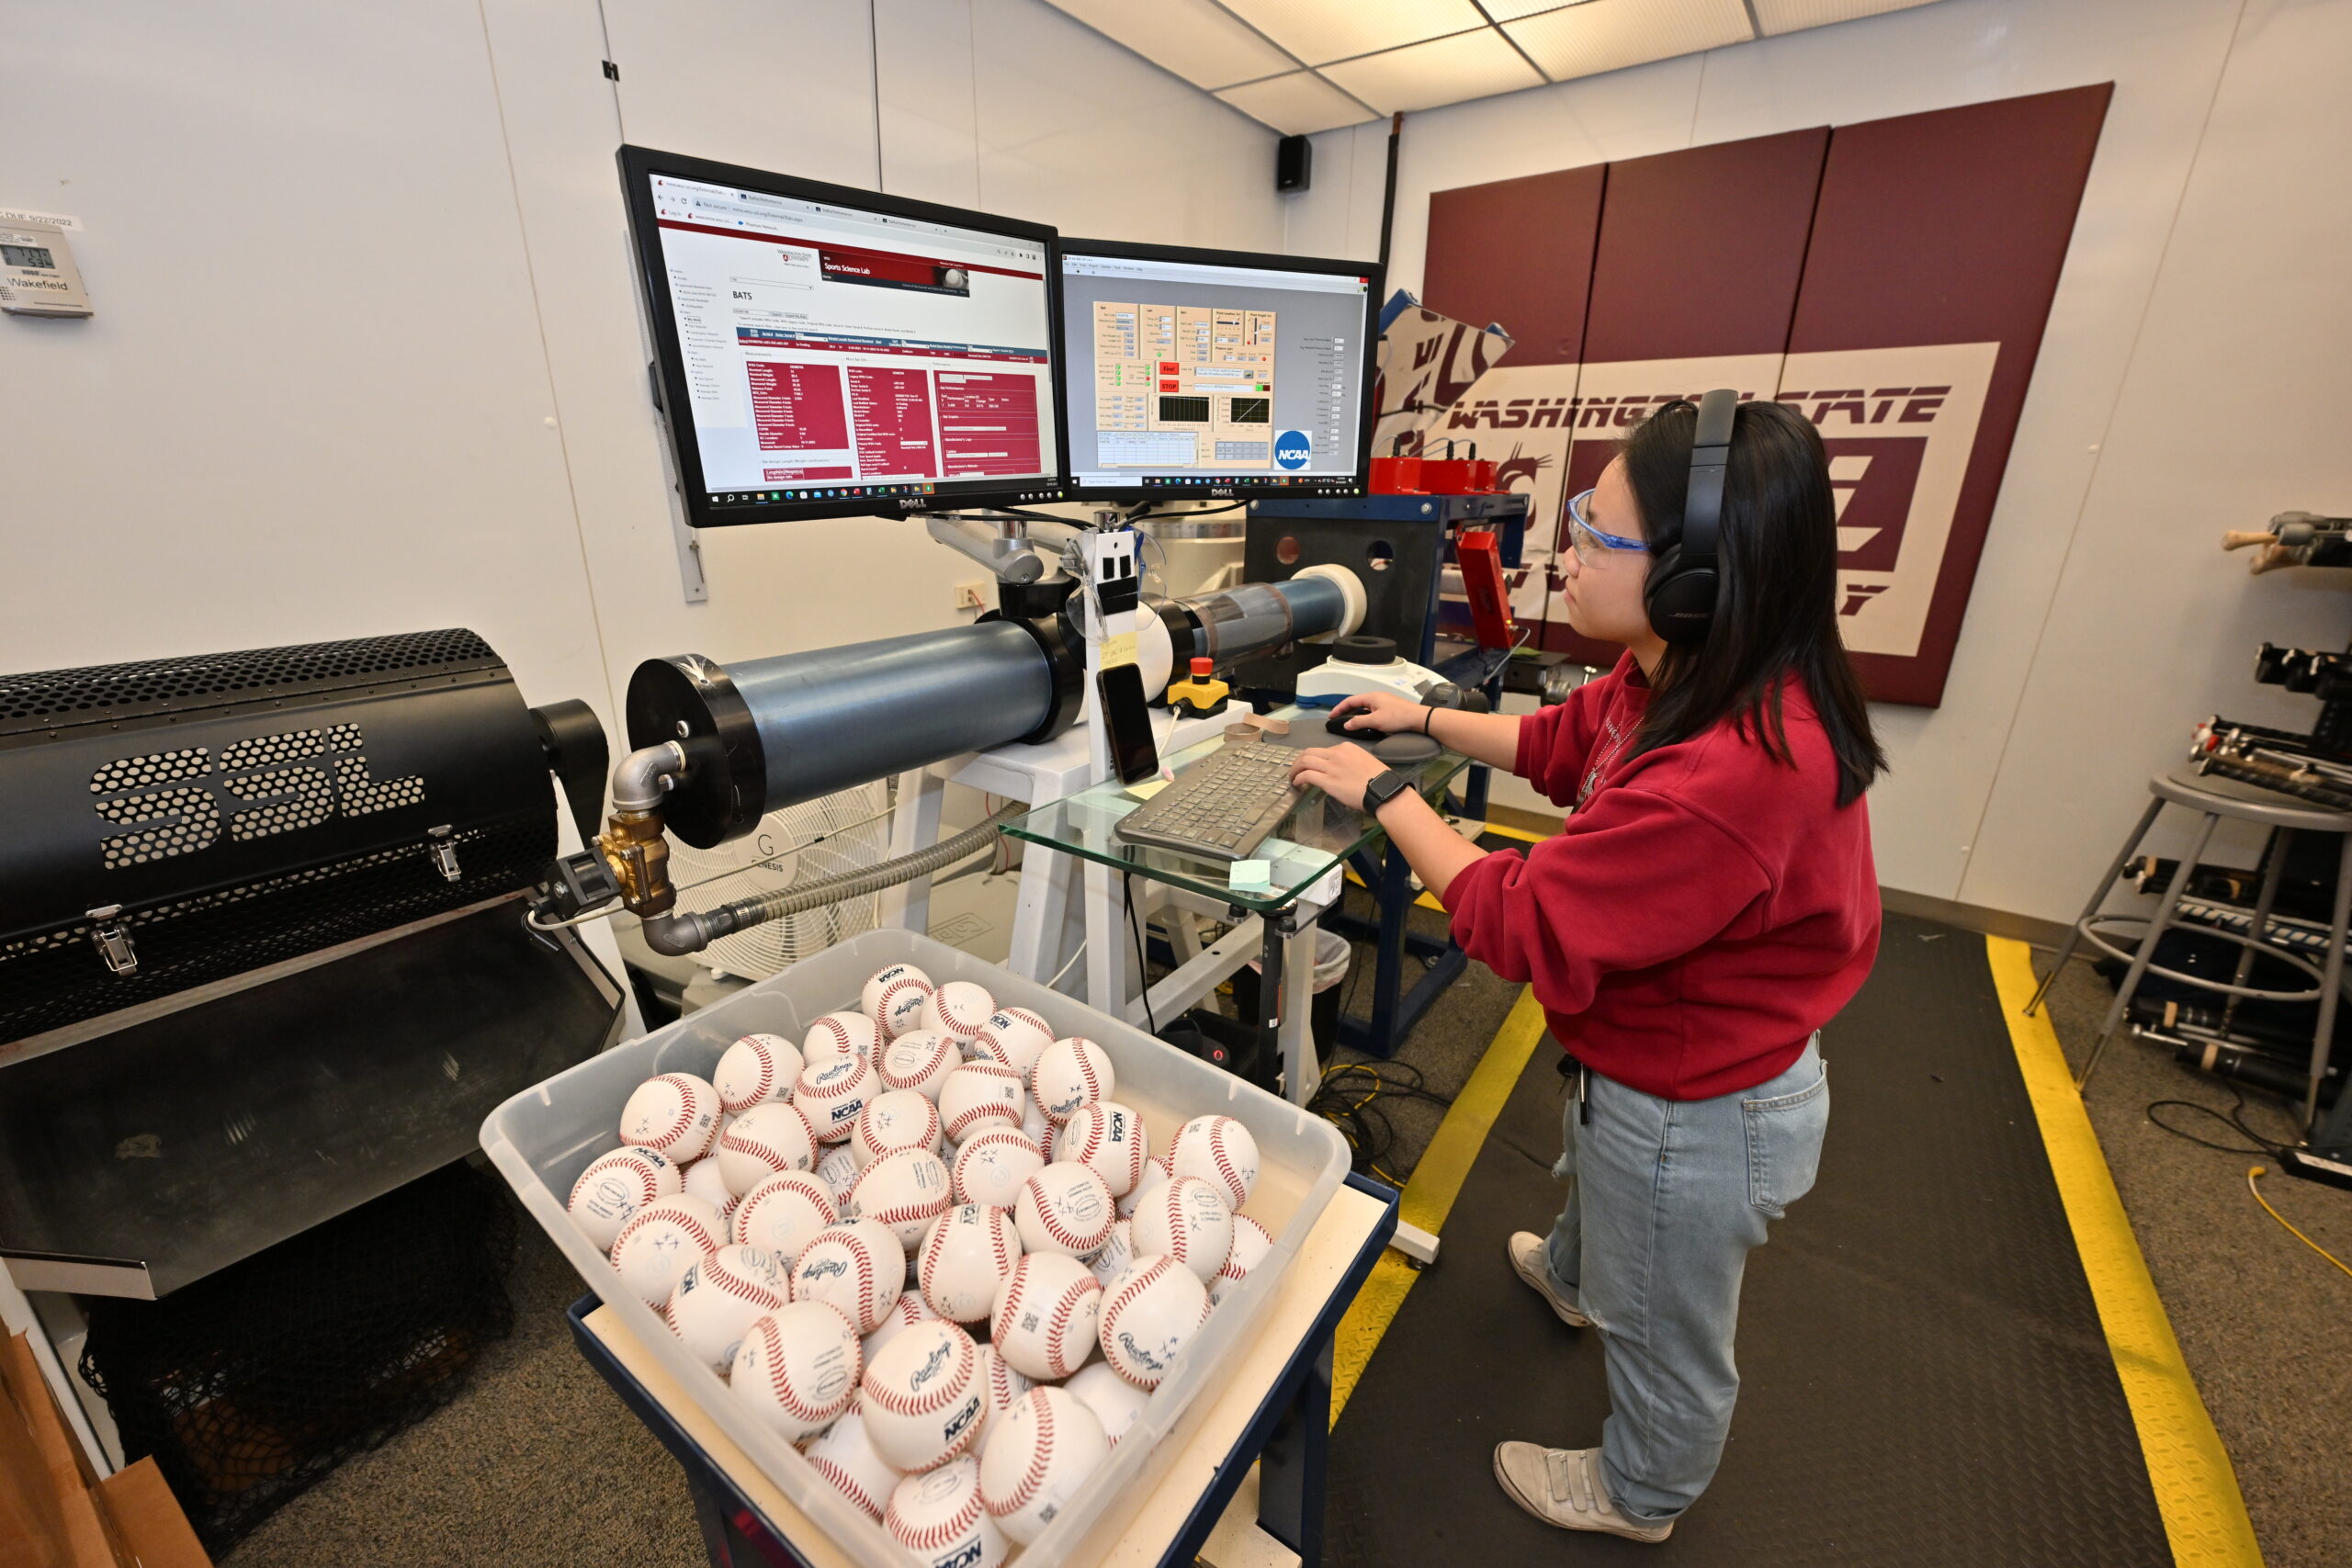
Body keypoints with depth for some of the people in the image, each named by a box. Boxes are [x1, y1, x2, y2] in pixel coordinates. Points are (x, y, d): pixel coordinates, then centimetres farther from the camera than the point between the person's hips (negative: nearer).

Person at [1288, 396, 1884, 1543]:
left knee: (1662, 1329, 22)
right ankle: (1573, 1279, 74)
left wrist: (1386, 795, -23)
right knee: (1588, 1178, 39)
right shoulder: (1679, 679, -11)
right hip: (1642, 1056, 9)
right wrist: (1428, 719, 5)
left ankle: (1640, 1496, 55)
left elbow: (1518, 923, -34)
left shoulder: (1731, 773, -42)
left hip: (1695, 1113, -9)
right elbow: (1559, 743, 8)